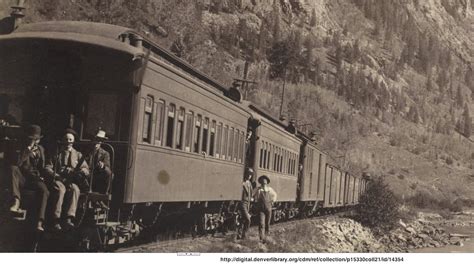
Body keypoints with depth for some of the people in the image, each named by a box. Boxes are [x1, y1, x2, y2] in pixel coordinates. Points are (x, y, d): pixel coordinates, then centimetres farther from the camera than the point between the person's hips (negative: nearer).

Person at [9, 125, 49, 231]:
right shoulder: (23, 149, 4)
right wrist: (27, 150, -16)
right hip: (23, 178, -1)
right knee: (13, 168, -32)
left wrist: (42, 176, 0)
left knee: (45, 191, -31)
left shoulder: (40, 149, 14)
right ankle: (17, 202, -41)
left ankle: (40, 222, -40)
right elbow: (18, 164, -13)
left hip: (36, 178, 1)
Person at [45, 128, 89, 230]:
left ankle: (69, 218, -47)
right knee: (61, 190, -36)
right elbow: (48, 167, 12)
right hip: (59, 180, 0)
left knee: (75, 189, -36)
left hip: (72, 181, 1)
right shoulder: (57, 154, 21)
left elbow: (86, 170, 10)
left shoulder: (78, 155, 21)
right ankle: (56, 220, -42)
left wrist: (75, 172, -11)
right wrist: (56, 175, -8)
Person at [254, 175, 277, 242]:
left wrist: (273, 201, 13)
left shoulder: (270, 189, 6)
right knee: (261, 223, -15)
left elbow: (275, 194, 25)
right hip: (261, 209, -3)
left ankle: (266, 236, 27)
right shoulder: (259, 189, -1)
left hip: (268, 208, 3)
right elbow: (256, 199, -4)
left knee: (267, 223, 11)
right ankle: (261, 238, -19)